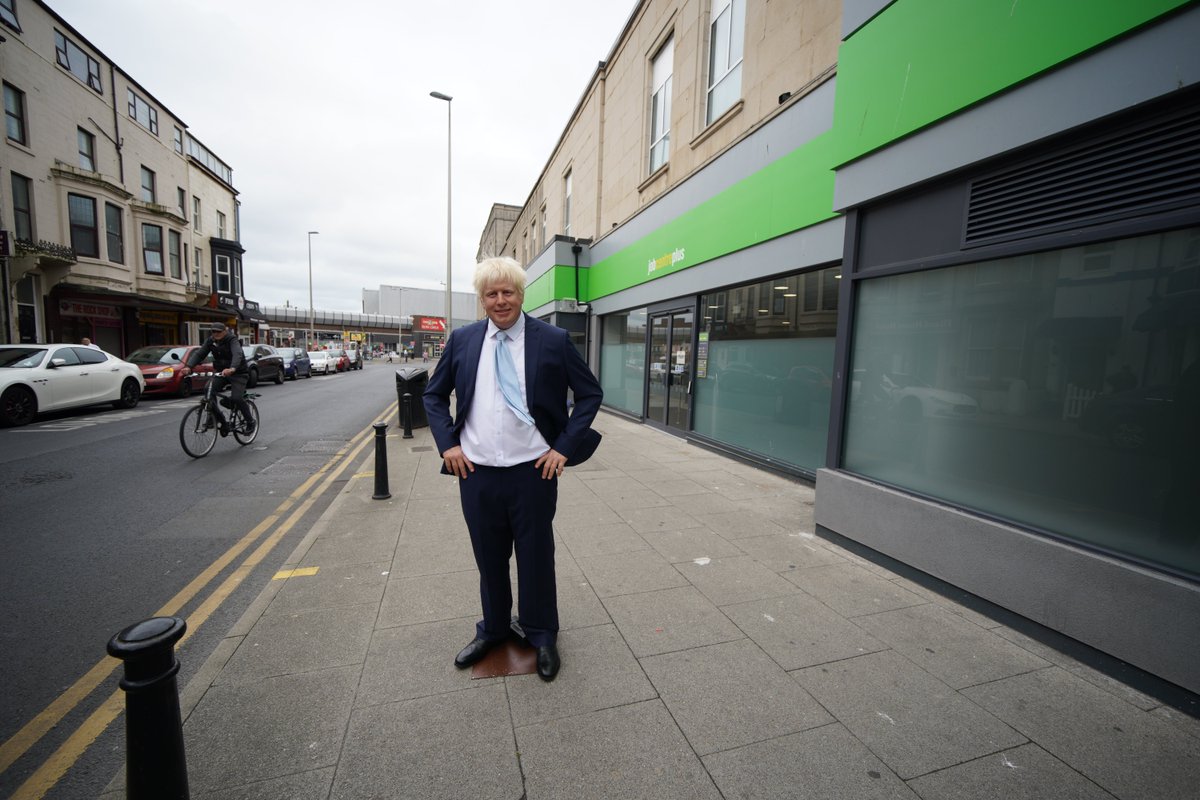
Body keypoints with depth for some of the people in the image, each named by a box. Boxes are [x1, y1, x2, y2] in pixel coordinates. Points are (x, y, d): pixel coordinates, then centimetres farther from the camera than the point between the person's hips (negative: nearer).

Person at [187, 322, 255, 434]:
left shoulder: (232, 340, -18)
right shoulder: (210, 341, 0)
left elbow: (237, 354, -37)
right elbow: (199, 354, -7)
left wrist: (232, 369, -55)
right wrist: (189, 366, -25)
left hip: (238, 373, -6)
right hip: (220, 372, 6)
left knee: (236, 398, -20)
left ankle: (250, 422, 0)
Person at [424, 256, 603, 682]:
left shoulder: (553, 340, -5)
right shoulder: (462, 339, 3)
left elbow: (591, 393, 0)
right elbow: (434, 395, 13)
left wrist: (564, 446, -7)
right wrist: (448, 443, 1)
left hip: (533, 471, -2)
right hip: (476, 471, 3)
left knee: (536, 555, 13)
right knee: (489, 557, 18)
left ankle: (541, 635, 36)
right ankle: (492, 629, 43)